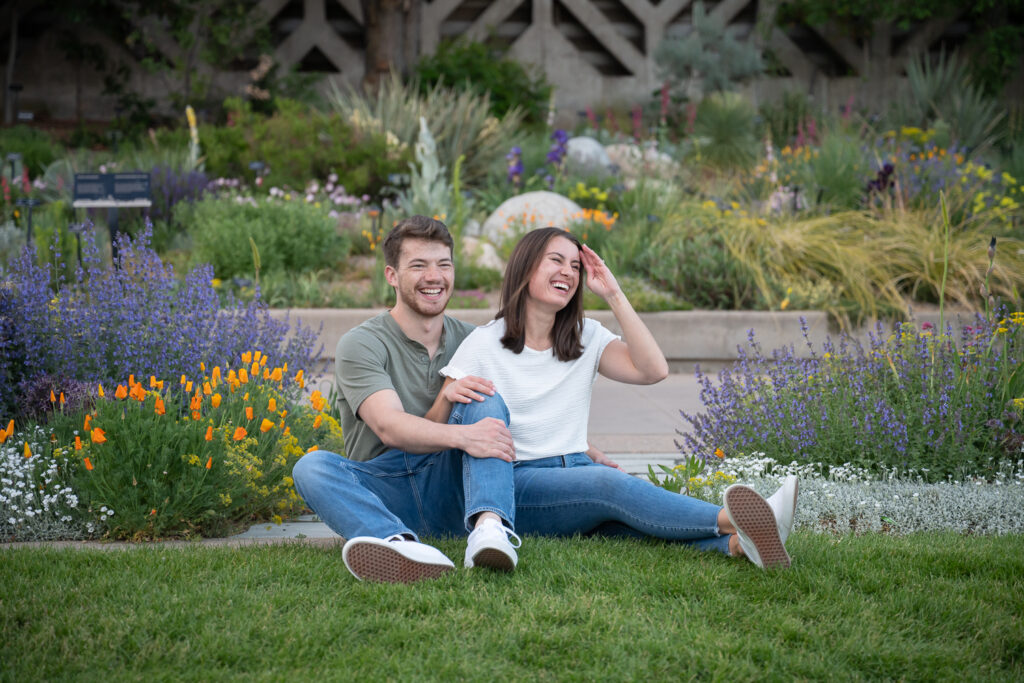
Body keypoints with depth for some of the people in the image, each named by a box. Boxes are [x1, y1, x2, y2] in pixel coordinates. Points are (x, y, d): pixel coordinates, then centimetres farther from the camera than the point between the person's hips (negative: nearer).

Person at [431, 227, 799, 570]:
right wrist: (449, 396, -23)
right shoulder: (485, 343, 3)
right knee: (608, 483, -35)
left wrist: (614, 295, -2)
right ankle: (731, 522, -57)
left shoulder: (587, 337, 15)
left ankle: (738, 542, -62)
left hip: (578, 471, 4)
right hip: (516, 480, -4)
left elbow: (653, 370, -3)